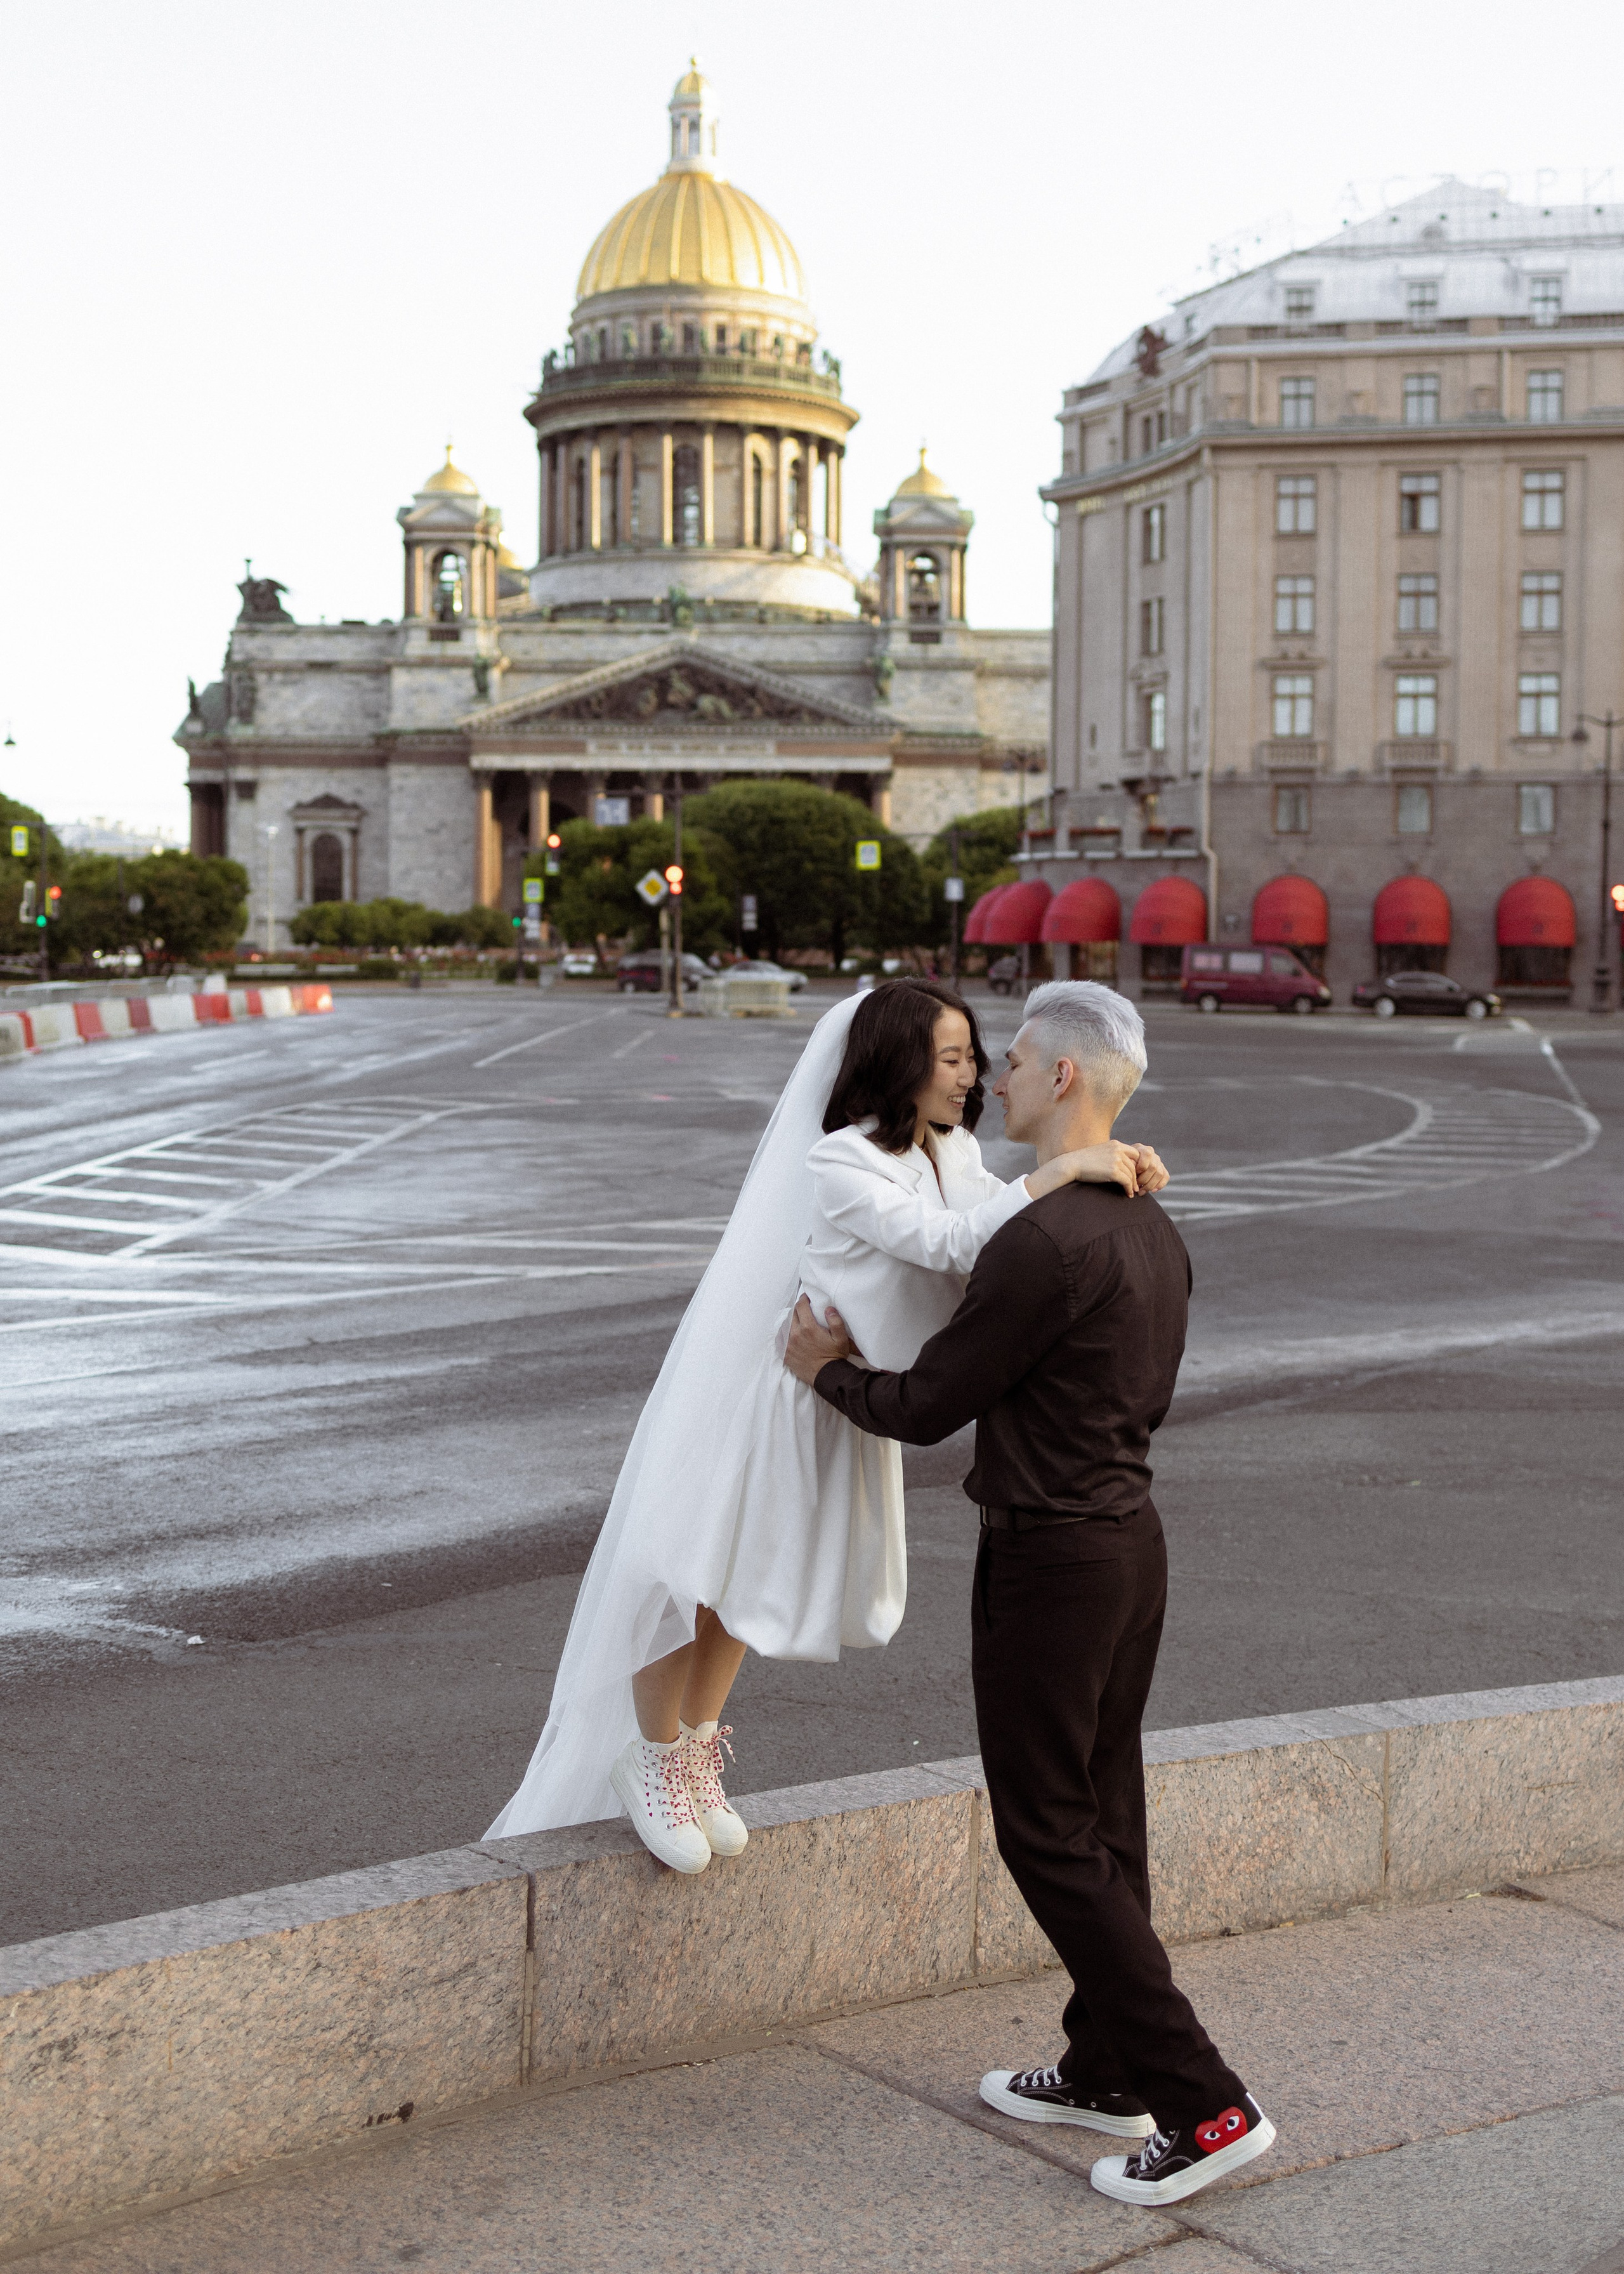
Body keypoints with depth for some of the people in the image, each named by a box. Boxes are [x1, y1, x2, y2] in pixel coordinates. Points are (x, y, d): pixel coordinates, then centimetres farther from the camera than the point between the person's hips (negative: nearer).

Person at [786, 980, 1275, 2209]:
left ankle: (1204, 2104, 0)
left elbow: (926, 1409, -15)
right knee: (1102, 1818, 17)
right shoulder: (1156, 1235, 7)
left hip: (1050, 1557, -9)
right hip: (1132, 1537, 9)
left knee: (1051, 1837, -1)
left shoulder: (1044, 1242, -23)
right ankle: (1104, 2070, 28)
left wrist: (826, 1371, 6)